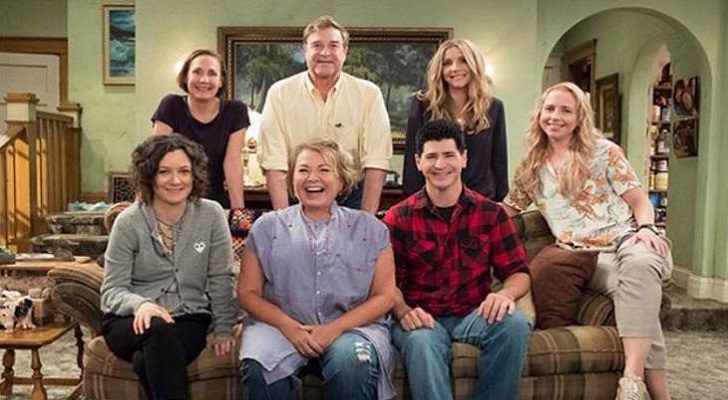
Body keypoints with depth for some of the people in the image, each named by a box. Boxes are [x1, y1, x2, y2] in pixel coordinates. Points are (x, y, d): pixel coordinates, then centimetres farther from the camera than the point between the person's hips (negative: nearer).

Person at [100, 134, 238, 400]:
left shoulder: (211, 215, -1)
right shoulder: (128, 222, -4)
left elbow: (221, 280, 2)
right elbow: (112, 290, -4)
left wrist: (223, 328, -5)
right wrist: (140, 304, -25)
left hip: (190, 320, 0)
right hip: (132, 321, 1)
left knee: (152, 360, -33)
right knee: (159, 331, -35)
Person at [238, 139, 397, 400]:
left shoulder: (370, 229, 6)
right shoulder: (267, 227, 8)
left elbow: (384, 296, 3)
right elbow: (248, 293, 6)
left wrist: (335, 329, -12)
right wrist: (289, 327, -12)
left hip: (351, 326, 0)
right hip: (282, 325, 1)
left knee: (352, 363, -32)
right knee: (259, 366, -30)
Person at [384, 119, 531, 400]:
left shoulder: (491, 213, 7)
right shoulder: (398, 218, 3)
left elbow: (518, 272, 5)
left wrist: (506, 294, -18)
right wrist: (404, 311, -23)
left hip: (474, 315, 3)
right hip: (424, 319, -2)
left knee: (515, 323, -28)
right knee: (421, 342, -36)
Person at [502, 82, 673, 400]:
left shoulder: (603, 151, 8)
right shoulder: (531, 169, 16)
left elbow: (640, 202, 7)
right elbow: (503, 212, 22)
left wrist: (645, 228, -15)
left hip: (627, 239, -1)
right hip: (587, 258, 1)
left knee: (639, 265, -40)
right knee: (633, 289, -35)